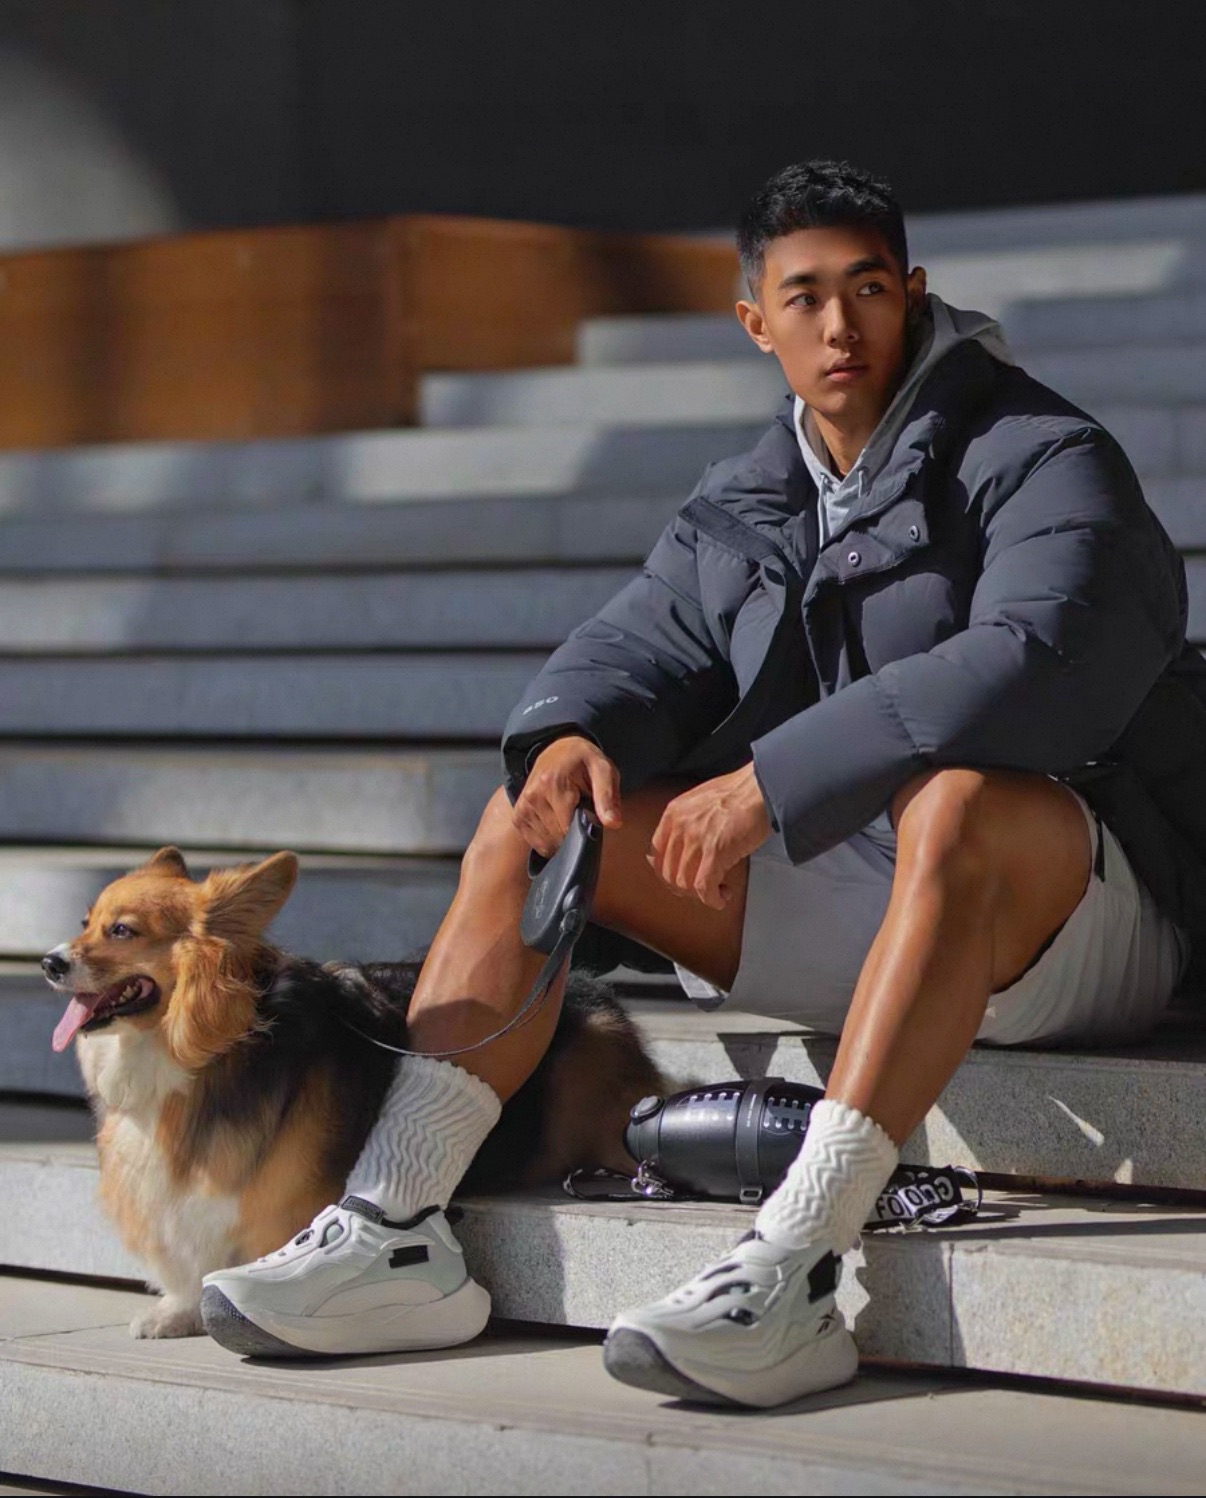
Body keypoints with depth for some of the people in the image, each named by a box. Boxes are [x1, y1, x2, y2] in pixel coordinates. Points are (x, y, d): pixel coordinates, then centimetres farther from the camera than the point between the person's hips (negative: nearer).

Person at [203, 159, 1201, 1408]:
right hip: (840, 900, 7)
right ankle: (394, 1235, -16)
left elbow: (1033, 666, -27)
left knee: (956, 803, -41)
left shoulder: (1044, 462, -9)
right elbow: (638, 647, 7)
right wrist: (573, 736, -19)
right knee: (529, 814, -2)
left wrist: (772, 780, -30)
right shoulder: (740, 511, 15)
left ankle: (789, 1279, -50)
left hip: (1068, 917, -7)